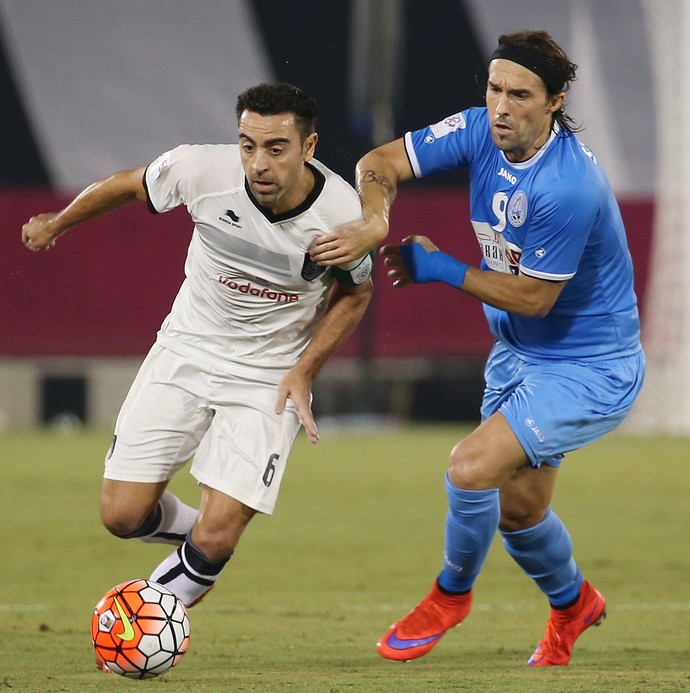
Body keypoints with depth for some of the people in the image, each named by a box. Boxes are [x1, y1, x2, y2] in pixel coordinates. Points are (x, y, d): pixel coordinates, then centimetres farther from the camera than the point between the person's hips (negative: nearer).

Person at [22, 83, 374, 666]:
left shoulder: (341, 216, -22)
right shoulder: (202, 170, -22)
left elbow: (354, 292, 0)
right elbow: (128, 185, 0)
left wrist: (305, 370, -9)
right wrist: (55, 224, 15)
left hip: (270, 378, -2)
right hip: (186, 354, 2)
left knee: (215, 542, -13)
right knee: (123, 516, -3)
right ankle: (191, 527, 30)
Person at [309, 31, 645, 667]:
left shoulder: (568, 186, -31)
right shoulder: (480, 132, -10)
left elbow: (532, 297, -23)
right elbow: (381, 162, -7)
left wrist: (439, 269, -16)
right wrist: (375, 221, -29)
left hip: (589, 368, -8)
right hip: (518, 355, 8)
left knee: (473, 467, -22)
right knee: (515, 511, 17)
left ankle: (452, 593, 6)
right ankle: (573, 603, 47)